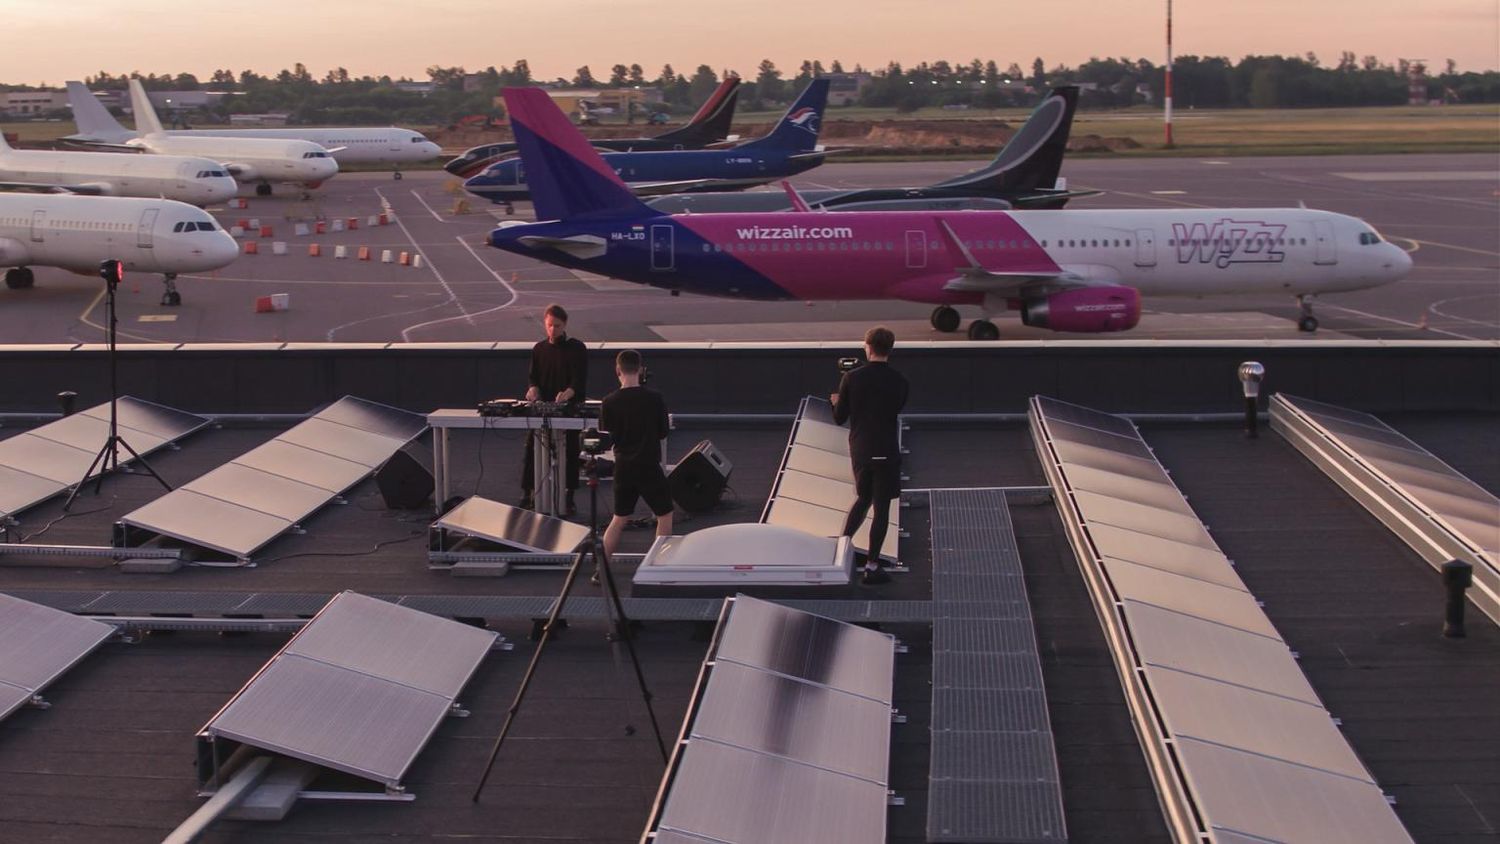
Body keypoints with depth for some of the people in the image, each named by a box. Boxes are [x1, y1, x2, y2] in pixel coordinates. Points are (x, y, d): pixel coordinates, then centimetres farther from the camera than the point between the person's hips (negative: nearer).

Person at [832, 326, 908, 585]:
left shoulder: (851, 378, -6)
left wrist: (837, 402, 22)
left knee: (863, 498, 25)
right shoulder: (899, 381, -8)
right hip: (886, 452, -2)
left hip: (859, 450, 3)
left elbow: (839, 418, 1)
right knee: (881, 508, 4)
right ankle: (871, 567, 5)